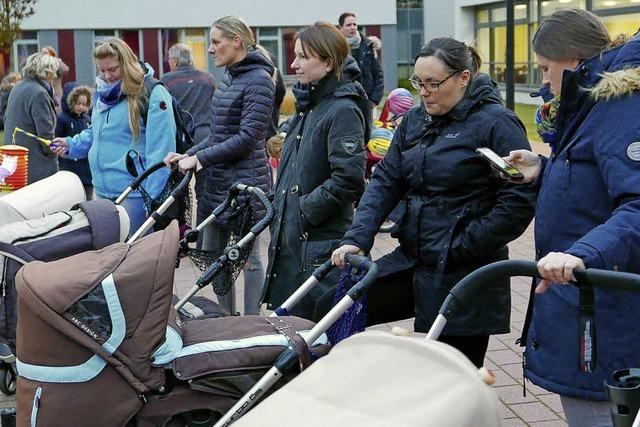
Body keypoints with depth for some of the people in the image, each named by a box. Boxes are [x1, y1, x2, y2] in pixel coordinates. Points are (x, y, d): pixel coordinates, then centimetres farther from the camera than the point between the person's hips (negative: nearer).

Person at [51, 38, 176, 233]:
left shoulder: (152, 94, -12)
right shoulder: (103, 92, 13)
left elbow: (160, 150, -17)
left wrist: (152, 200, -19)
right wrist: (71, 145, 10)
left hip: (133, 195, -8)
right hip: (102, 190, 8)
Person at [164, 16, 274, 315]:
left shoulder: (258, 79, -12)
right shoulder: (228, 79, 14)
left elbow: (247, 137, -19)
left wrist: (199, 159, -17)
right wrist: (188, 155, 5)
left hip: (244, 183, -9)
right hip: (215, 181, 9)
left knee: (248, 258, 1)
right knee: (212, 256, 14)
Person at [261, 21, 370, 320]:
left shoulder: (343, 110, -14)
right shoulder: (308, 105, 14)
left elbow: (348, 179, -23)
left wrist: (305, 210, -16)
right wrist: (279, 206, 14)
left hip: (320, 242, -9)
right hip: (290, 237, 9)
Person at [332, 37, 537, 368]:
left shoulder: (497, 124, -10)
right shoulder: (414, 121, 10)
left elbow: (519, 201, -15)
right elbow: (386, 180, 5)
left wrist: (463, 246, -16)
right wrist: (357, 238, -9)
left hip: (467, 275, -6)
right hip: (413, 262, 7)